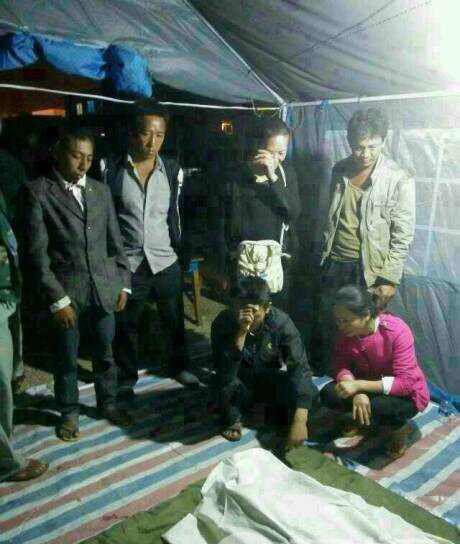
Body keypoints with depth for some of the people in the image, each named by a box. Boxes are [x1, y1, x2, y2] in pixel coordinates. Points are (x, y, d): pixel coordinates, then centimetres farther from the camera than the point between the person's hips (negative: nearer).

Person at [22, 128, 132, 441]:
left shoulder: (101, 191, 8)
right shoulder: (39, 192, -6)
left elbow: (116, 241, 12)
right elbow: (37, 251, -9)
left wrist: (124, 283, 6)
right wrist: (56, 298, -13)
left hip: (105, 287, 4)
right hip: (67, 290, -3)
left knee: (105, 354, 16)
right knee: (67, 359, 12)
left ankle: (108, 404, 36)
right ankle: (69, 412, 32)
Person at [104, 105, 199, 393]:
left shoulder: (173, 170, 0)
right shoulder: (113, 170, -5)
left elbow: (176, 215, 6)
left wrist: (183, 253, 4)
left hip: (166, 261, 1)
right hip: (127, 263, -1)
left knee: (175, 319, 15)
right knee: (126, 323, 12)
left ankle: (180, 365, 38)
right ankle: (127, 377, 32)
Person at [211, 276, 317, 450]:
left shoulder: (281, 322, -25)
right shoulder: (222, 322, -25)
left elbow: (300, 367, -32)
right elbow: (225, 371, -34)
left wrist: (299, 421, -43)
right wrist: (240, 333, -47)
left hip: (270, 381, 1)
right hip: (240, 383, 0)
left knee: (307, 389, -28)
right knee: (226, 381, -34)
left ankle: (285, 417, 5)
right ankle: (234, 420, -3)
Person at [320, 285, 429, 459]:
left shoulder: (397, 331, -30)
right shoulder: (347, 331, -14)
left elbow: (405, 382, -31)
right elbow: (340, 365, -13)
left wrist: (358, 385, -37)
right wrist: (357, 393, -33)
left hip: (407, 394, -5)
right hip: (369, 384, 5)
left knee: (373, 408, -35)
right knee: (328, 394, -19)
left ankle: (399, 428, -2)